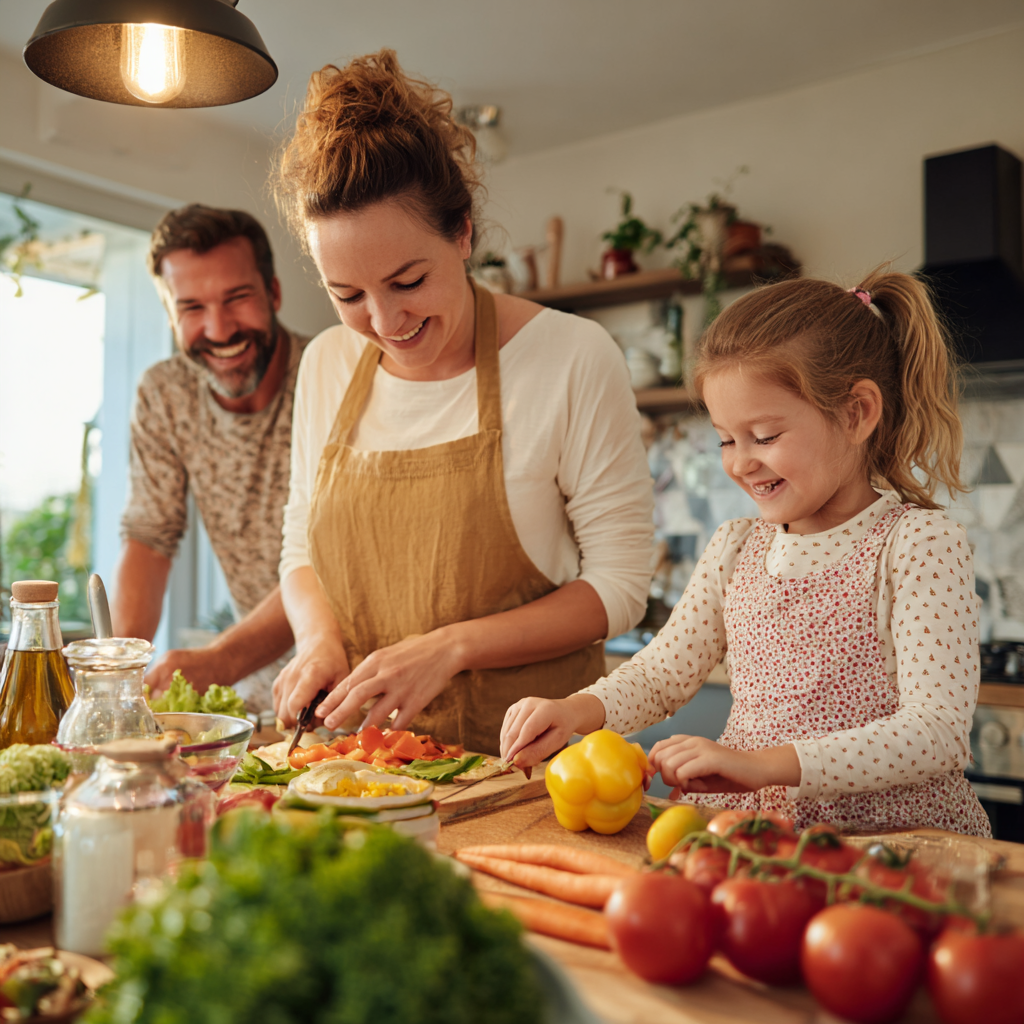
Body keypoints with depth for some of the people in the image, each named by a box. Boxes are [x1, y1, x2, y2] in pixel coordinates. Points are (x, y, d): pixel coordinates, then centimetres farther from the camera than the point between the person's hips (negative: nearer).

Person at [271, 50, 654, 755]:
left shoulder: (572, 359, -12)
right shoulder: (326, 366, 4)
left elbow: (622, 582, -9)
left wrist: (451, 648, -18)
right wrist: (320, 636, -6)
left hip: (531, 758, 0)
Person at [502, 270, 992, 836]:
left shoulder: (919, 543, -6)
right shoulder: (735, 548, 13)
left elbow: (938, 730, -15)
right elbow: (661, 672, 18)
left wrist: (766, 763, -25)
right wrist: (577, 710, -4)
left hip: (892, 840, -3)